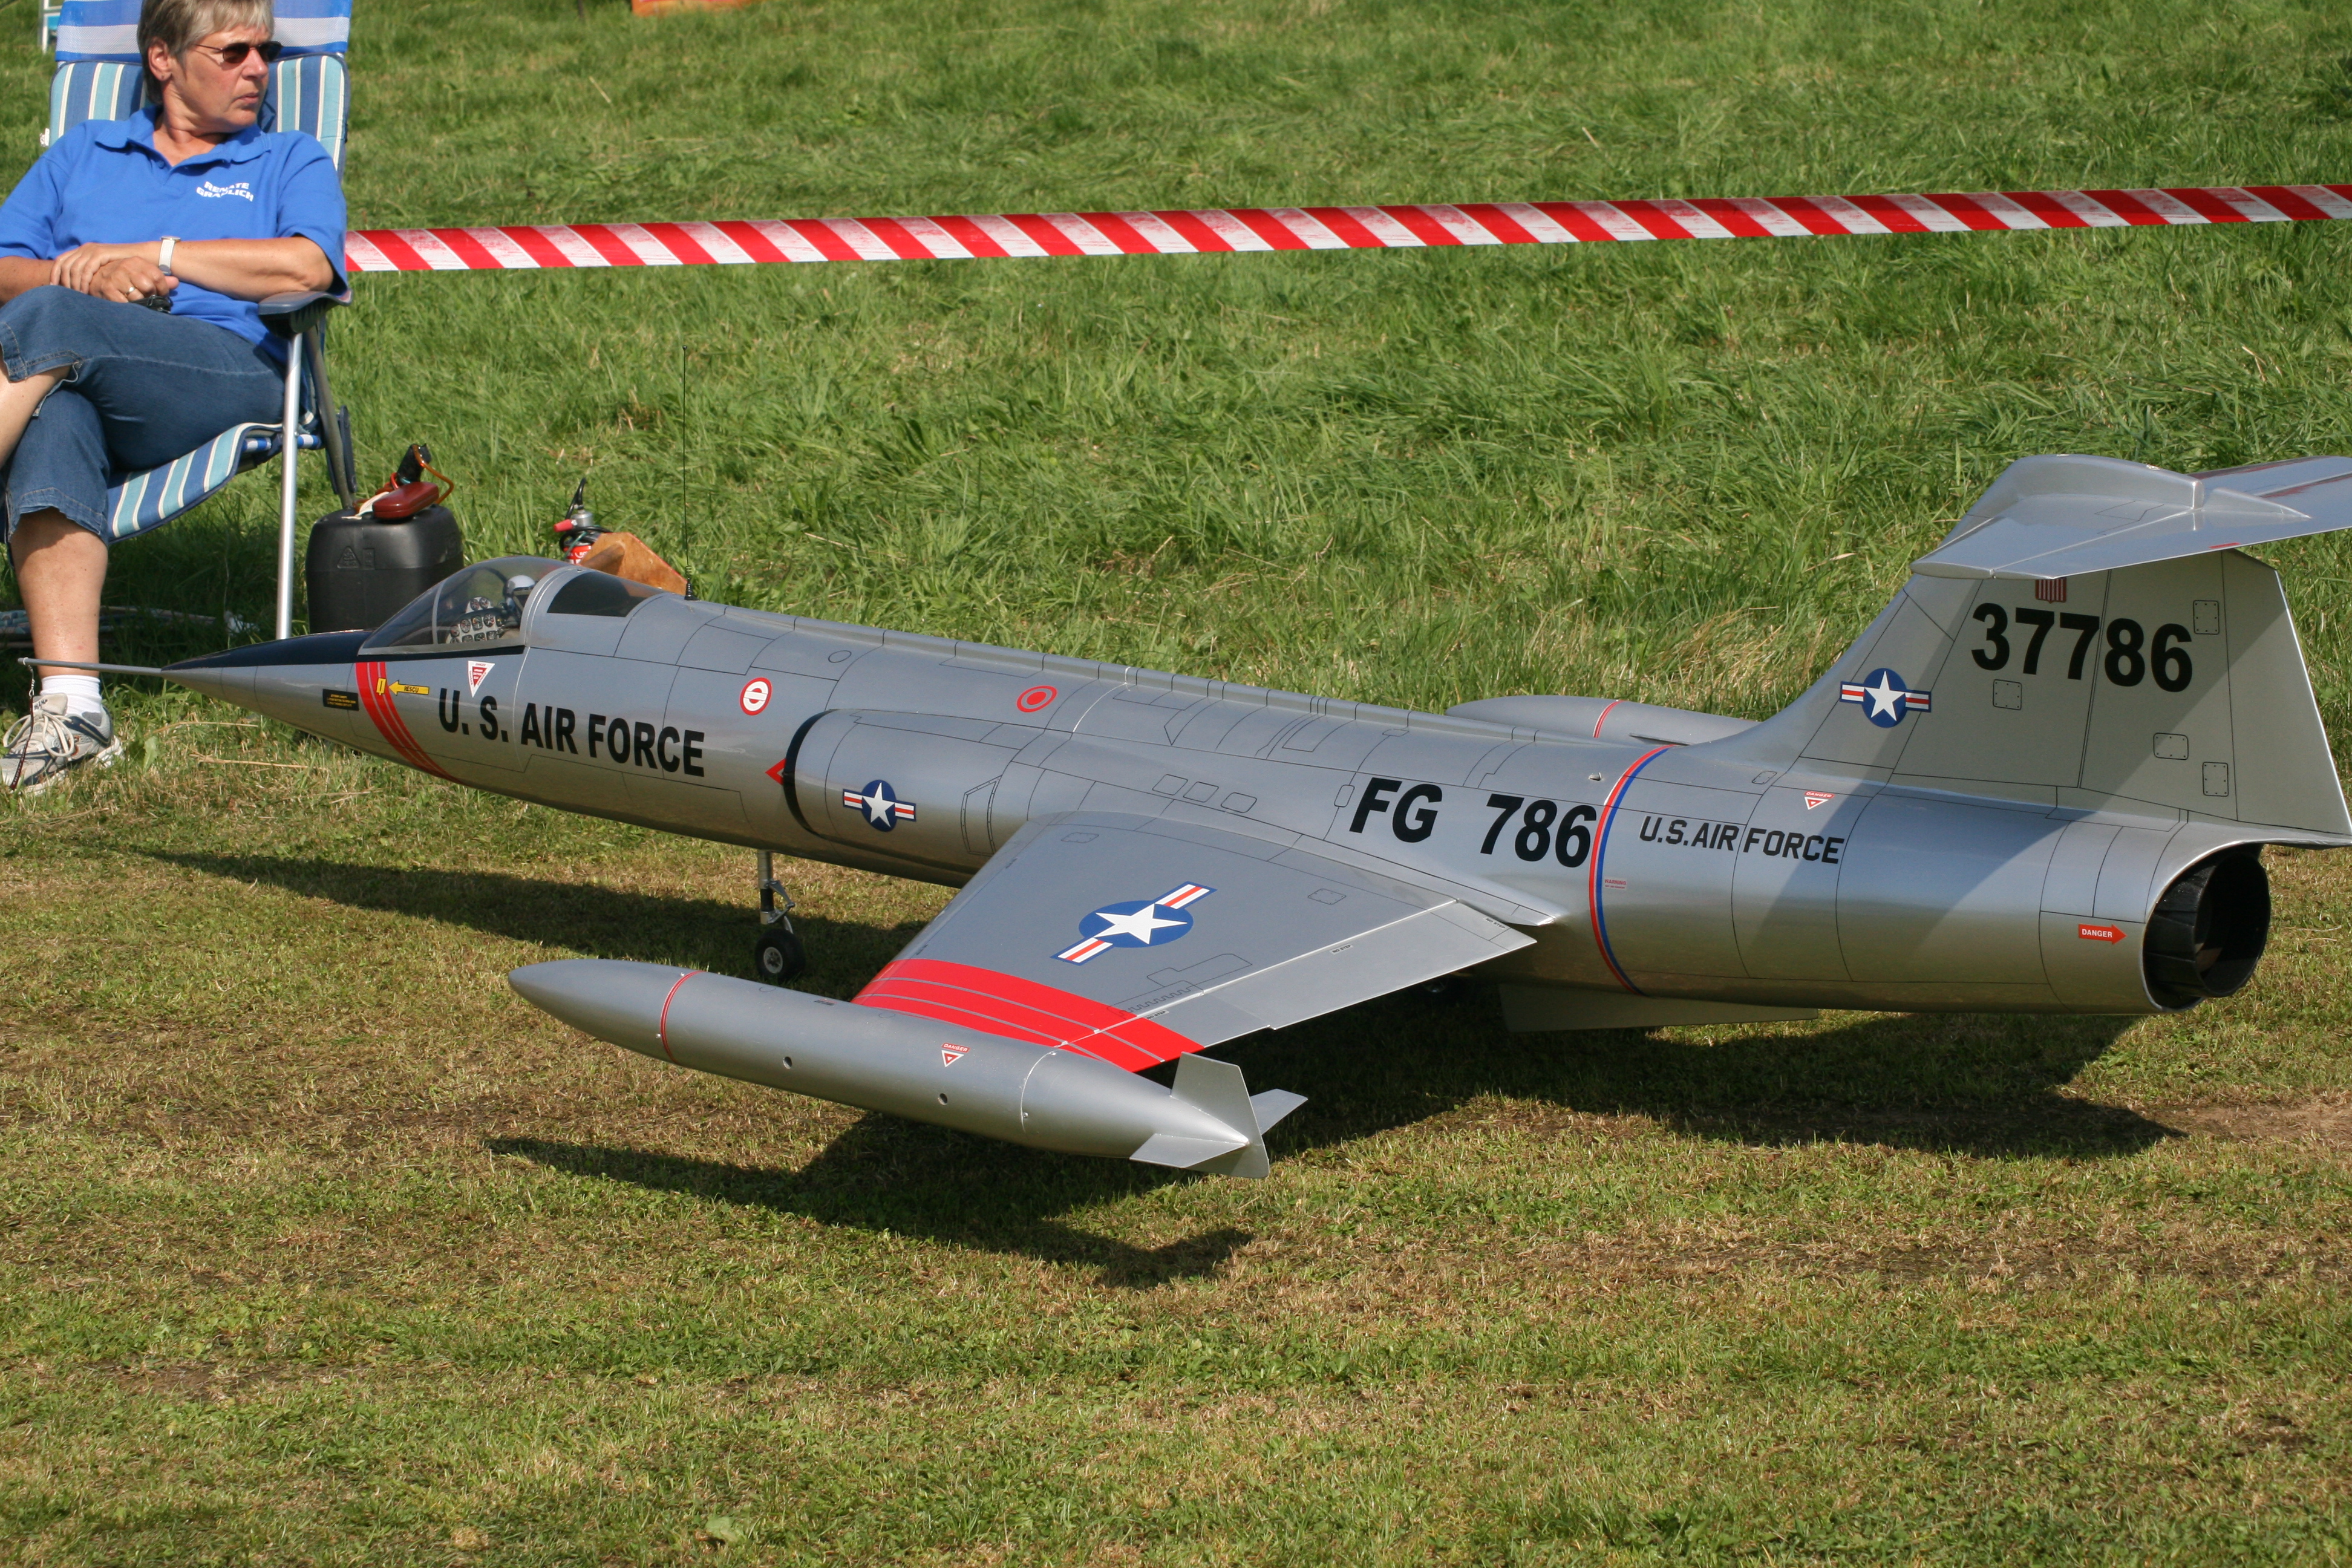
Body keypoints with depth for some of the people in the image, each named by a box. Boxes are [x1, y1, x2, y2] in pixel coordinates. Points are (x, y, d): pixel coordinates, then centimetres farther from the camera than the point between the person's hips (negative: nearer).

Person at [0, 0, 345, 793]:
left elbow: (307, 267, 1)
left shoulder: (291, 161, 24)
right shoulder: (81, 153, 31)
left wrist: (151, 256, -1)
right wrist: (87, 276, -3)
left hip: (238, 372, -2)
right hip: (81, 380, 2)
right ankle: (71, 708, -49)